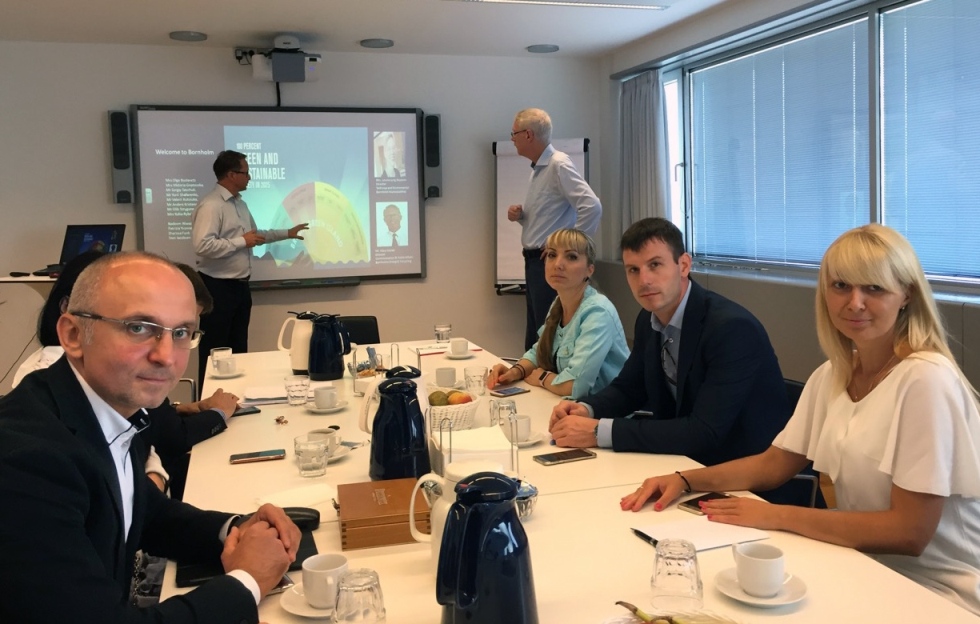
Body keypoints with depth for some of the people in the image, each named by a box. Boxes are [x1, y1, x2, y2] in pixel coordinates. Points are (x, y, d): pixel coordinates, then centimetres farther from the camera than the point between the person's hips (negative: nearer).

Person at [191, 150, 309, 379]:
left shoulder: (240, 204, 12)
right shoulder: (211, 205, -18)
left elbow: (255, 234, 27)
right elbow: (203, 246, -28)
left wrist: (287, 233, 27)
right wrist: (242, 242, -20)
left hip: (240, 285, 9)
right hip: (217, 287, -9)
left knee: (238, 350, 16)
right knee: (215, 353, -1)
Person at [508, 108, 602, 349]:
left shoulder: (559, 165, -14)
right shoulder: (538, 169, 14)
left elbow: (592, 207, -25)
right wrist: (520, 214, 4)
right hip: (535, 261, 10)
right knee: (536, 336, 16)